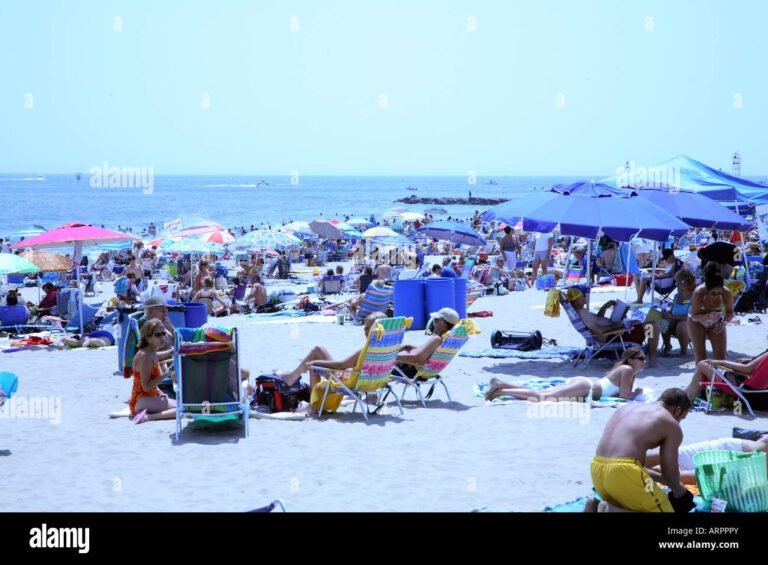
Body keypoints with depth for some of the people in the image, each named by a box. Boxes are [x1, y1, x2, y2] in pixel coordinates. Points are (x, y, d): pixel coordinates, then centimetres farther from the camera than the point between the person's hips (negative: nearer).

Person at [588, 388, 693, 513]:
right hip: (623, 473, -8)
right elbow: (669, 474, 8)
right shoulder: (672, 425, 5)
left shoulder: (629, 407, 26)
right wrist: (679, 492, 29)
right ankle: (610, 511, -14)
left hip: (597, 468, 8)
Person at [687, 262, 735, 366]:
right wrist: (708, 316, -46)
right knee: (700, 356, -9)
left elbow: (730, 312, -13)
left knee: (720, 355, -5)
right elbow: (694, 316, -27)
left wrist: (724, 321, -35)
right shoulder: (698, 293, -36)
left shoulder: (726, 293, -29)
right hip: (697, 322, -2)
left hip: (716, 322, 2)